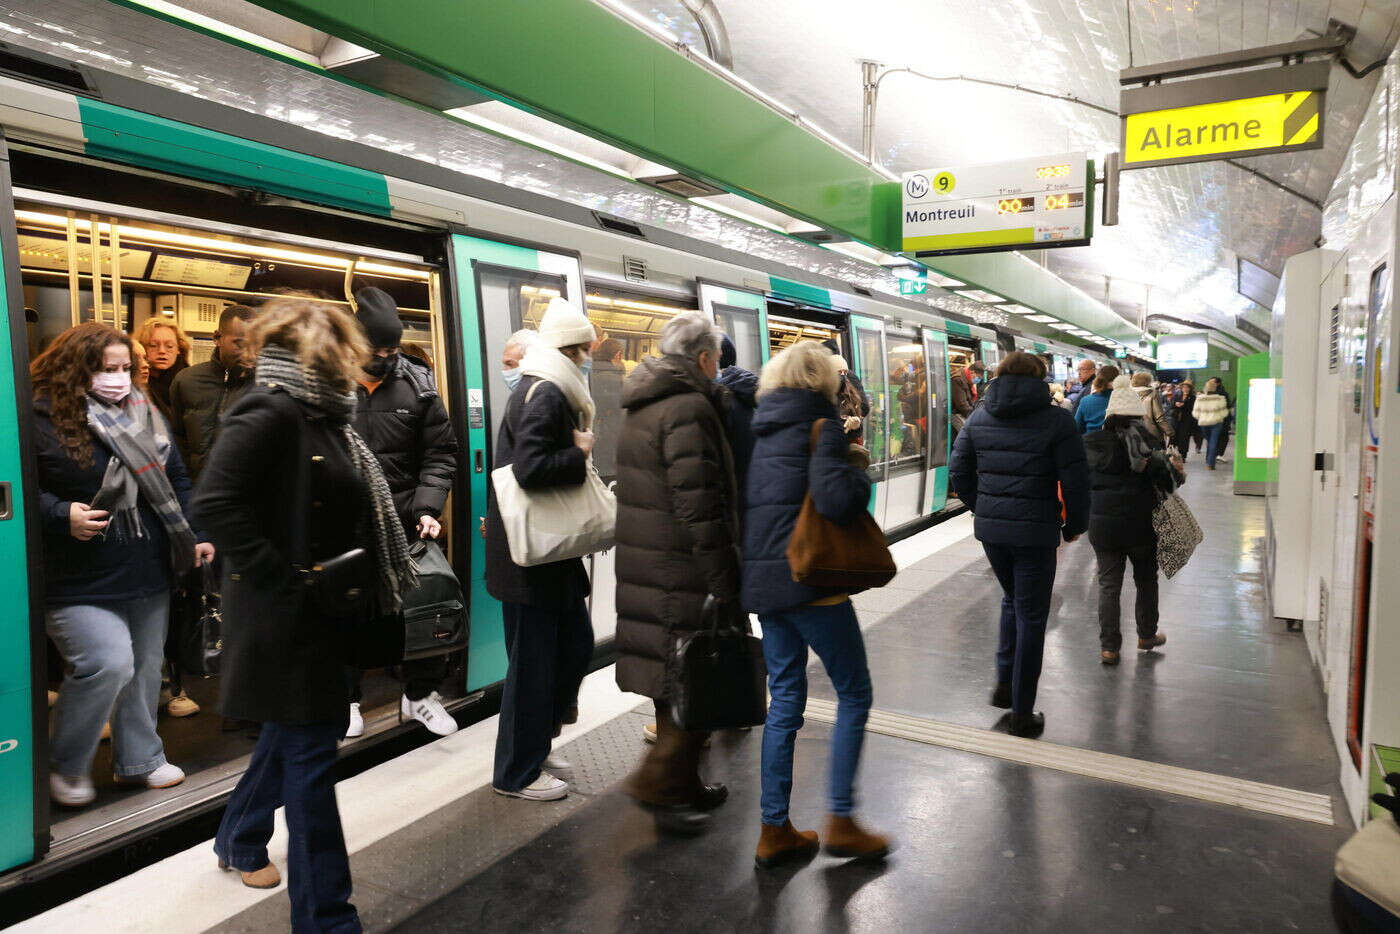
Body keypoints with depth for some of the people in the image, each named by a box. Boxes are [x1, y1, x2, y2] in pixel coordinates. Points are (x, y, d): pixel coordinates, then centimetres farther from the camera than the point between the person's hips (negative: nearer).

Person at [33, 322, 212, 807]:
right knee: (107, 664, -15)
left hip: (149, 571, 6)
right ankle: (65, 766, 12)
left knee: (145, 668, 14)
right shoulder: (44, 418, -8)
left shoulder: (144, 412, 8)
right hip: (82, 580, -6)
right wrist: (61, 516, -21)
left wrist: (194, 537, 6)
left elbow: (176, 480, 13)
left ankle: (139, 758, 34)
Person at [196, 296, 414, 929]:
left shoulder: (323, 415, 12)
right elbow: (215, 501, -27)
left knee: (296, 732, 24)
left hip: (326, 612, 10)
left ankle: (238, 841, 49)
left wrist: (362, 587, 8)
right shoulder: (269, 410, -17)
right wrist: (282, 577, -23)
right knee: (310, 752, -2)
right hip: (288, 617, -10)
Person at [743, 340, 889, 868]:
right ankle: (840, 820, 13)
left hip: (763, 581, 7)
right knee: (854, 695, 9)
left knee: (785, 700, 14)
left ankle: (774, 829, 19)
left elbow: (744, 499, 14)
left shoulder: (760, 429, 12)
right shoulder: (820, 426, -9)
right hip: (810, 581, -7)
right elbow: (837, 499, -22)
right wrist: (859, 469, -4)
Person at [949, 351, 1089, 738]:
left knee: (1012, 599, 26)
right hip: (1036, 531, -4)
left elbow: (959, 469, 8)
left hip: (989, 528, 5)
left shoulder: (980, 416, 4)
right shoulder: (1056, 420, -9)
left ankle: (1005, 684, 28)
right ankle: (1022, 712, 14)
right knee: (1031, 616, 6)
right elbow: (1075, 480, -9)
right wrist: (1075, 525, 6)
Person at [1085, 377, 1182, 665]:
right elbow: (1165, 480, -8)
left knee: (1108, 584, 8)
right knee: (1146, 581, 19)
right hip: (1140, 524, -1)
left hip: (1102, 525, 2)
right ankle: (1147, 636, 32)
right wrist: (1176, 472, 12)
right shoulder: (1145, 441, -9)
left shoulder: (1091, 443, -1)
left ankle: (1108, 647, 7)